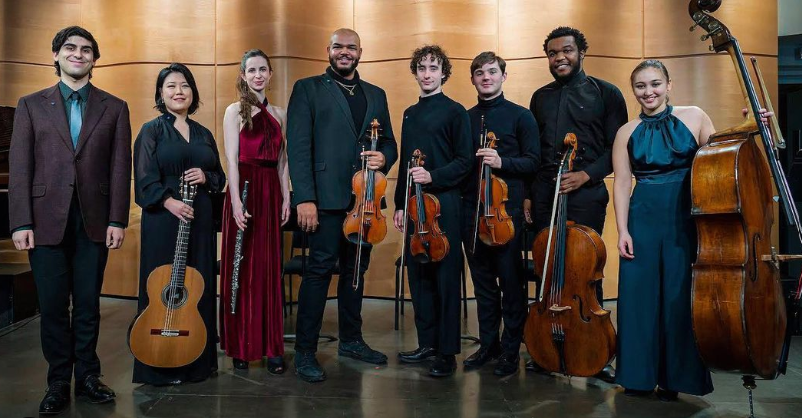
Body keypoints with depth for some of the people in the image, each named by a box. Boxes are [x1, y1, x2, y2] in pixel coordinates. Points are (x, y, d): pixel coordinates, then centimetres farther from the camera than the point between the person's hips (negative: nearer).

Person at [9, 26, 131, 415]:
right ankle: (58, 383, 17)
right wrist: (21, 223, -5)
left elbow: (120, 167, 3)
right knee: (53, 306, 5)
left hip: (94, 221, 0)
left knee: (88, 305, 7)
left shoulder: (114, 108, 8)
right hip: (46, 220, 0)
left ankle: (87, 378, 20)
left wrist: (118, 220, -5)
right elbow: (19, 167, 3)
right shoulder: (31, 105, 8)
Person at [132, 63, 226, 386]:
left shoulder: (204, 134, 15)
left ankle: (199, 360, 18)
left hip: (200, 220, 5)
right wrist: (169, 201, -22)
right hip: (163, 220, -4)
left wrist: (205, 177, -5)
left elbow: (219, 177, 16)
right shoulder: (151, 130, 2)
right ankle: (161, 366, 9)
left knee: (201, 287, 7)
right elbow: (145, 179, -7)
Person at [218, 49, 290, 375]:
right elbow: (232, 160, -7)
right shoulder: (235, 111, 2)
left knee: (270, 269, 5)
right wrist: (236, 201, -15)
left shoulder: (279, 114, 14)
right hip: (244, 189, -4)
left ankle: (272, 347, 11)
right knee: (241, 269, 2)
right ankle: (241, 347, 12)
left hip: (271, 192, 4)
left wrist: (286, 198, 6)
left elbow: (282, 161, 13)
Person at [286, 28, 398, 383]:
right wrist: (304, 198, -15)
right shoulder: (308, 89, 3)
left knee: (356, 269, 13)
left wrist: (383, 158, -7)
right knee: (319, 270, -4)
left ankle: (351, 340, 27)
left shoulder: (376, 95, 17)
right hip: (327, 197, -5)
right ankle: (305, 351, 7)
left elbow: (389, 142, 17)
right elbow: (298, 147, -6)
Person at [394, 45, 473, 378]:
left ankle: (447, 352, 6)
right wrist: (400, 204, 14)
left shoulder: (455, 112, -2)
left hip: (444, 203, -6)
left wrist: (433, 176, -20)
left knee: (445, 277, -2)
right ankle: (427, 343, 21)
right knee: (418, 275, 9)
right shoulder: (410, 114, 17)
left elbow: (464, 162, -6)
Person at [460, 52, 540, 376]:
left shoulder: (520, 116, 2)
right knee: (482, 280, 10)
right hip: (472, 208, 4)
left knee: (511, 281, 1)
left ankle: (511, 350, 13)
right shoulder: (465, 119, 13)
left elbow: (533, 161, -3)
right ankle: (488, 344, 23)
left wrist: (502, 161, -17)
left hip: (507, 208, -3)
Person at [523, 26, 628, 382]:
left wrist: (586, 174, -15)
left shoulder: (606, 94, 3)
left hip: (584, 194, -4)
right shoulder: (540, 97, 15)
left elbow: (617, 148, -1)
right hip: (543, 194, 4)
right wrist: (528, 194, 10)